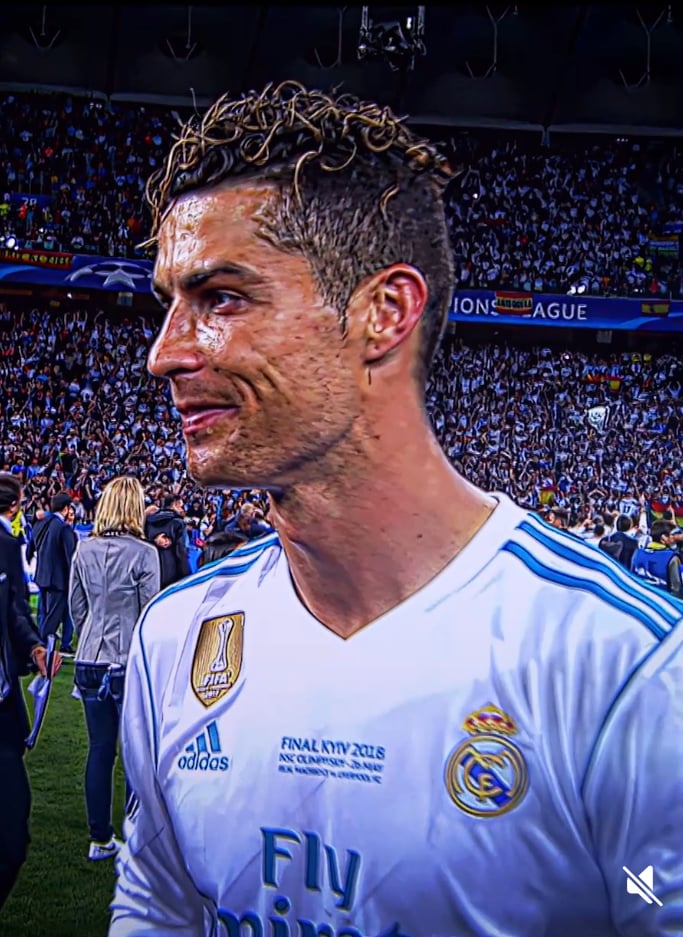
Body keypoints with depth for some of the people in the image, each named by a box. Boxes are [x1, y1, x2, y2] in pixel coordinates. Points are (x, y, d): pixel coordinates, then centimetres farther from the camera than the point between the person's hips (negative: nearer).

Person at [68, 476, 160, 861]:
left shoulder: (84, 550, 3)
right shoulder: (144, 553, -12)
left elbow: (76, 607, 11)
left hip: (90, 662, 5)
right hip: (131, 663, -5)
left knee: (99, 749, 13)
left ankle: (100, 840, 22)